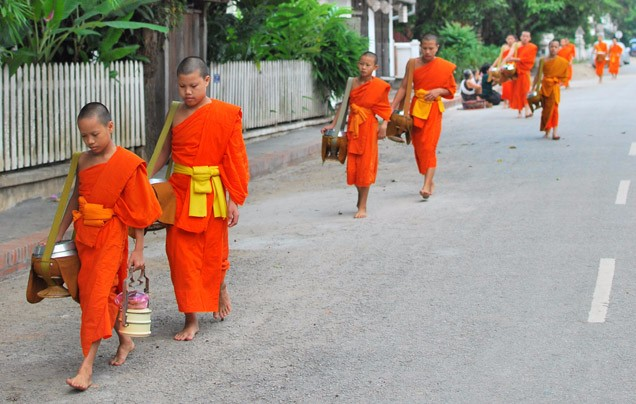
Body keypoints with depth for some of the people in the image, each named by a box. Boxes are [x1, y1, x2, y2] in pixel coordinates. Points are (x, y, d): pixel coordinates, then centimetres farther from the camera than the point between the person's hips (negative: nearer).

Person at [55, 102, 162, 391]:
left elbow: (138, 210, -8)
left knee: (98, 296, -12)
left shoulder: (128, 164, -11)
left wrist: (138, 250, -8)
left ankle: (87, 366, -12)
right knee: (97, 294, 12)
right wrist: (58, 236, 19)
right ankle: (125, 340, 35)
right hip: (84, 236, 6)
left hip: (111, 237, -6)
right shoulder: (83, 162, 6)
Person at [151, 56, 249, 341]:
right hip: (180, 191, 3)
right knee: (181, 253, 1)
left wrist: (234, 200, -7)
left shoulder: (226, 114, -7)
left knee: (213, 251, 9)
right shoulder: (176, 114, 3)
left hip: (211, 193, -3)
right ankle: (191, 320, 10)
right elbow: (165, 153, 11)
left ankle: (221, 288, 43)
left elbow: (234, 159, -6)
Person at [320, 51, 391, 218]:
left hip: (368, 127, -4)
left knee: (365, 165, -1)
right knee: (353, 165, 5)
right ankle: (360, 196, 28)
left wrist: (384, 125, -16)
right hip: (353, 126, 4)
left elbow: (385, 108, -2)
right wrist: (332, 124, 7)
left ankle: (362, 206, 4)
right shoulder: (353, 83, 4)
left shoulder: (379, 86, -6)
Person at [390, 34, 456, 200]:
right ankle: (429, 181, 21)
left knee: (428, 146, -13)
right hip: (416, 107, 3)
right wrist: (393, 106, -5)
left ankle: (427, 185, -18)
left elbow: (452, 89, 8)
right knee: (418, 147, 7)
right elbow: (404, 87, 4)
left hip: (433, 108, -3)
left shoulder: (444, 66, -1)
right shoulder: (413, 64, 3)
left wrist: (439, 90, -12)